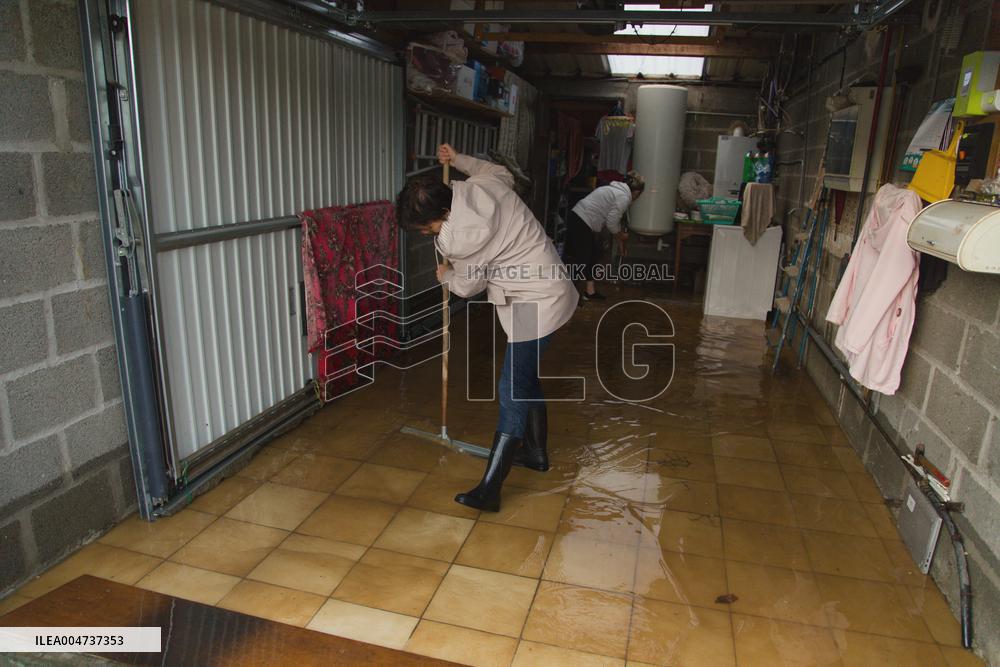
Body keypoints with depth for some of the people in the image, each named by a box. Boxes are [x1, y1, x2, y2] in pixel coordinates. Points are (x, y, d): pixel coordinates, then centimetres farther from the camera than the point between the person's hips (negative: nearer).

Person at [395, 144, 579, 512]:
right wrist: (459, 160, 28)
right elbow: (502, 173, 23)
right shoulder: (482, 184, -3)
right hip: (552, 290, 10)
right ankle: (536, 452, 37)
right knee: (525, 375, 21)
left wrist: (445, 275, 15)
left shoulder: (454, 239, -24)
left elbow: (469, 286, -6)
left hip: (536, 303, -10)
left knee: (512, 389, -9)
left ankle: (489, 491, -5)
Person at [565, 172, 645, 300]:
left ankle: (590, 291, 21)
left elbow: (614, 220, 24)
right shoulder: (624, 198, -11)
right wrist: (622, 236, 6)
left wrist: (621, 241, 27)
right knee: (581, 259, -5)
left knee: (592, 256, 16)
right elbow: (612, 224, -12)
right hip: (581, 224, -10)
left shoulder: (617, 190, 19)